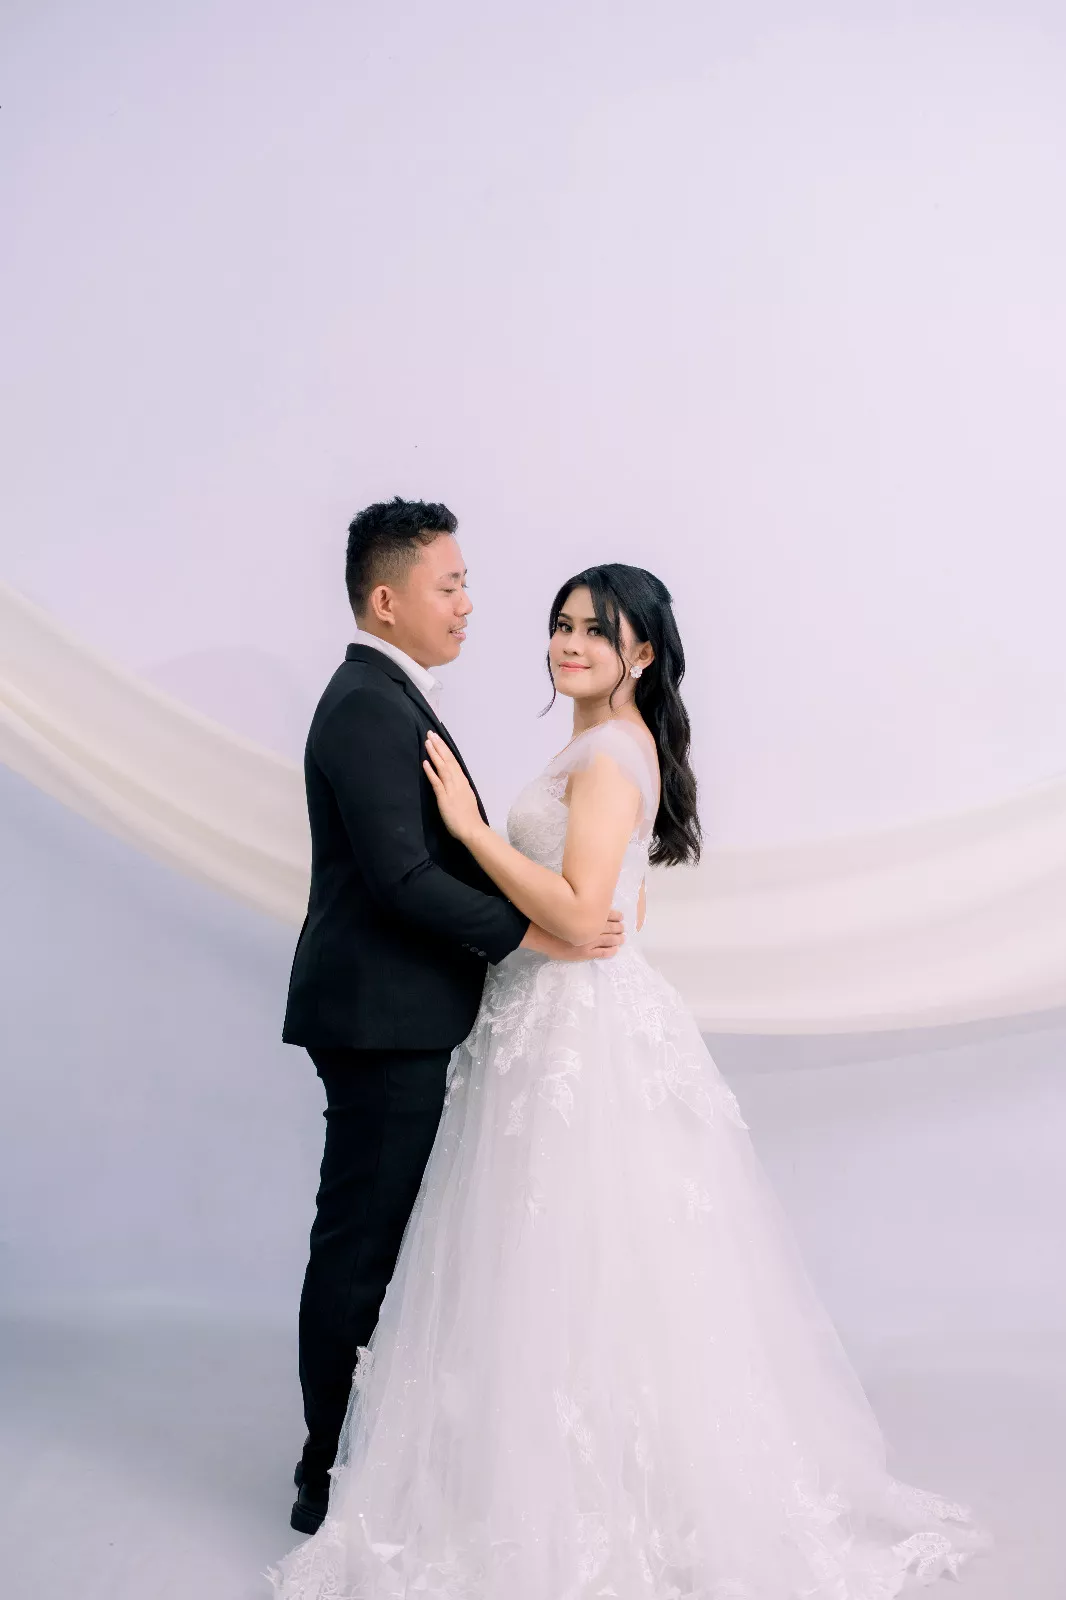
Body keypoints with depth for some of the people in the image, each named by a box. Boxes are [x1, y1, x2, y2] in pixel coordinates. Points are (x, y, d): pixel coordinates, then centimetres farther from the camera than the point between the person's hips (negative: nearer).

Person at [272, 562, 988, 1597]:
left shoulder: (609, 753, -15)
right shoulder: (620, 746, 16)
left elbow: (582, 916, -24)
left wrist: (472, 824, -21)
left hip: (578, 1036, -10)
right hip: (576, 1025, 10)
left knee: (567, 1272, -3)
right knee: (585, 1271, 15)